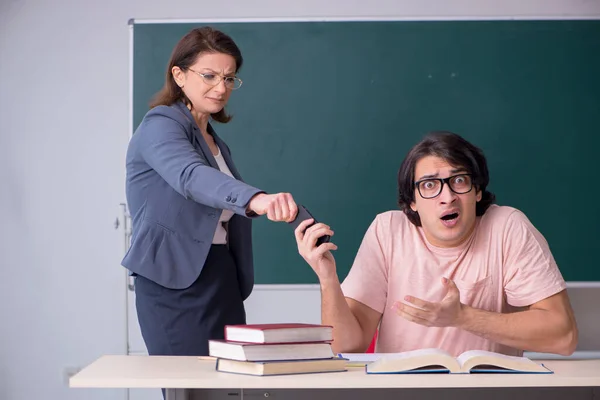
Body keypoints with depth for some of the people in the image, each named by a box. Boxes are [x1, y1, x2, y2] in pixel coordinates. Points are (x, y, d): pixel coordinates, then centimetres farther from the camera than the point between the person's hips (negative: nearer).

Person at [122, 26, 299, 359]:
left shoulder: (216, 143, 19)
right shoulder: (161, 126, -9)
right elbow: (191, 177, -31)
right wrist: (255, 198, -49)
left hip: (222, 283, 8)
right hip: (176, 286, -8)